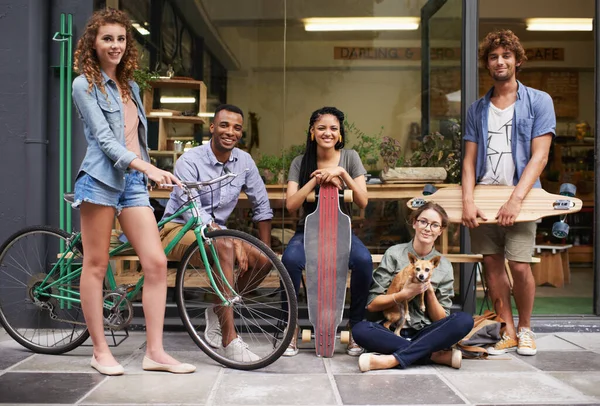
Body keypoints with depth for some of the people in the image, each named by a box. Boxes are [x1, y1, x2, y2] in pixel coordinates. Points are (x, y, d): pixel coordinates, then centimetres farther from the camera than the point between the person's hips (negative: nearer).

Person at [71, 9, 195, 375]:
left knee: (157, 263, -4)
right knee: (96, 265, 1)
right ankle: (100, 351, 12)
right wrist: (148, 167, -24)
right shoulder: (85, 85, -3)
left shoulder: (131, 86, 18)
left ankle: (155, 352, 1)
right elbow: (104, 139, -13)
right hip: (101, 179, -6)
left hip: (133, 182, 6)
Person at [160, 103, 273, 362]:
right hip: (179, 230, -6)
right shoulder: (190, 161, -16)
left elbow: (262, 206, 6)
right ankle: (230, 340, -35)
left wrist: (266, 247, -3)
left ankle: (218, 312, 5)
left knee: (263, 261, -17)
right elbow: (192, 212, -26)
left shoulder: (244, 161, 0)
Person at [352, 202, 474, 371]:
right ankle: (436, 355, -27)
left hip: (425, 334, 2)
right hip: (391, 331, -2)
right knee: (360, 330, -33)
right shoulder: (394, 254, 2)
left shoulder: (444, 267, 8)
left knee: (464, 320, -26)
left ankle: (392, 359, -30)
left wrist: (429, 291, -10)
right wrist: (403, 295, -15)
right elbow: (371, 304, -2)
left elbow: (441, 320, 5)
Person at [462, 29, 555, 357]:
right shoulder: (477, 109, 13)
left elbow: (539, 156, -5)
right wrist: (467, 201, -7)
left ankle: (525, 329, 14)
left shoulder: (539, 102, 3)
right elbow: (469, 159, 8)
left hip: (519, 196, -3)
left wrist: (515, 199, -16)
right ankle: (508, 331, 17)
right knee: (491, 263, 3)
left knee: (519, 265, -10)